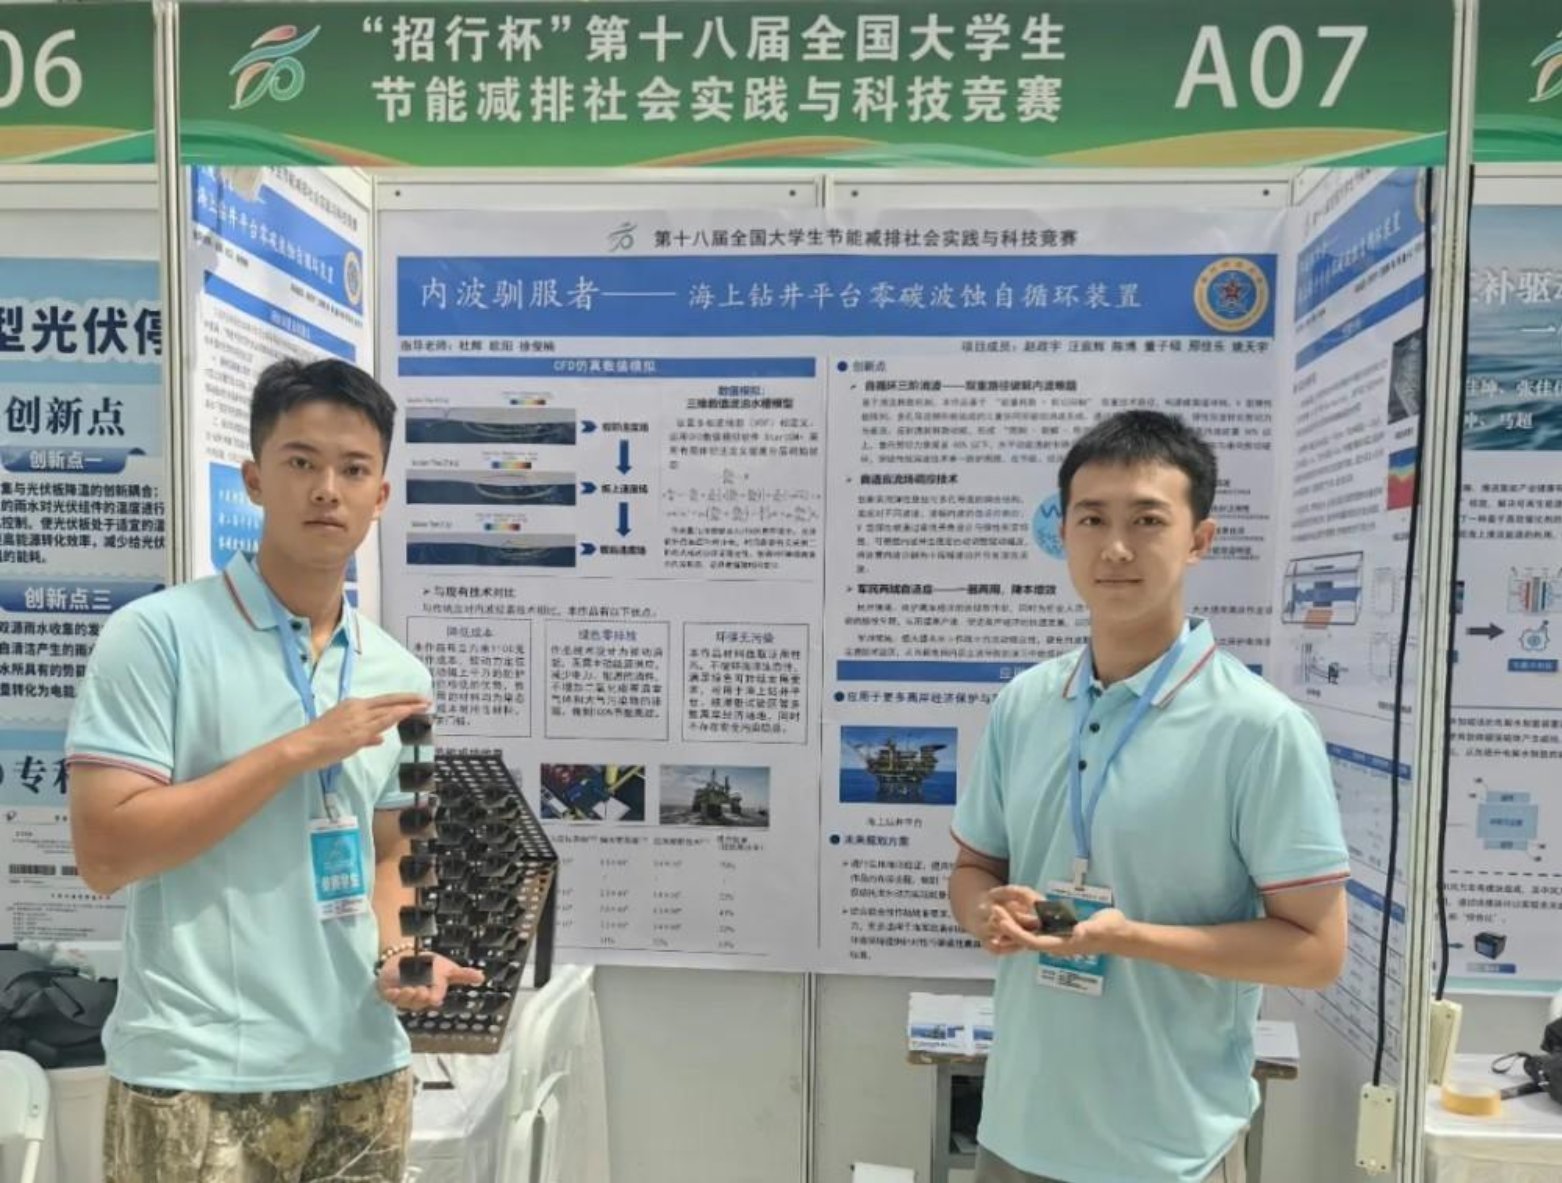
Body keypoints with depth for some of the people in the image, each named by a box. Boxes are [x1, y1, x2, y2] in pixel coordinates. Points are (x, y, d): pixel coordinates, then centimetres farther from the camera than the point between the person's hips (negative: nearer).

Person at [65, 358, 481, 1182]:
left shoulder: (400, 675, 5)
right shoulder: (156, 634, -9)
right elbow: (105, 852, -14)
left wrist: (397, 952, -5)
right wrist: (299, 749, -18)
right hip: (199, 1078, -4)